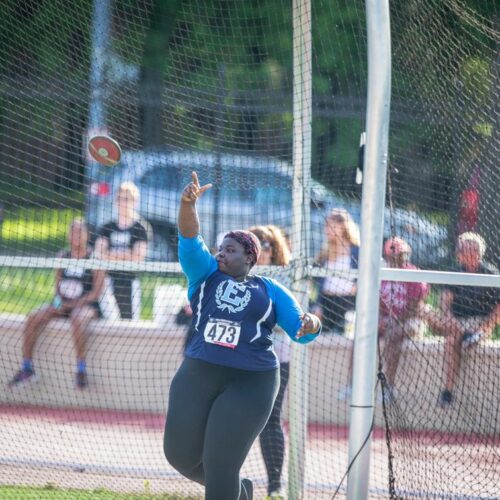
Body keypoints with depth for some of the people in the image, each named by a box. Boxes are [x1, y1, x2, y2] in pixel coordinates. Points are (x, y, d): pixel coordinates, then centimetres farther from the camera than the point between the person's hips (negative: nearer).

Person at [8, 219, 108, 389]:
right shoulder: (63, 256, 10)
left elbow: (97, 292, -11)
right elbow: (58, 286, 14)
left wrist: (74, 304, -20)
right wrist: (59, 301, -8)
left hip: (87, 305, -6)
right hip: (63, 305, 6)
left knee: (77, 318, -40)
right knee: (33, 318, -17)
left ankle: (81, 370, -34)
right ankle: (27, 369, -13)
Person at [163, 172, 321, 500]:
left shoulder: (270, 291, 9)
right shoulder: (206, 274, 12)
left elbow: (300, 331, 5)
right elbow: (190, 240, -4)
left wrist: (311, 324, -19)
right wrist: (188, 204, -22)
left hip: (250, 383, -3)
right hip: (197, 376, 3)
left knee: (220, 465, -5)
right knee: (181, 454, 8)